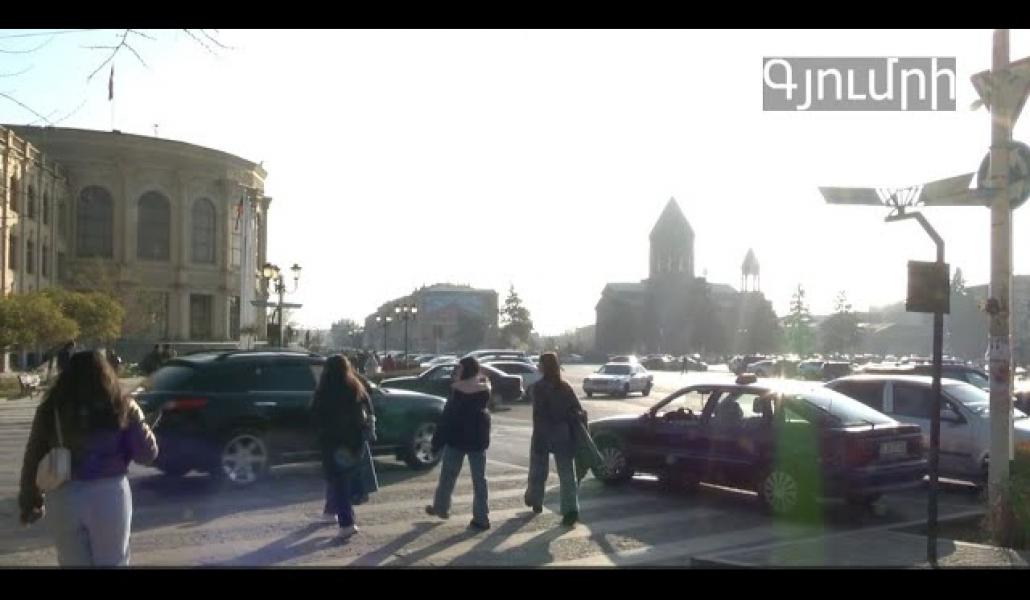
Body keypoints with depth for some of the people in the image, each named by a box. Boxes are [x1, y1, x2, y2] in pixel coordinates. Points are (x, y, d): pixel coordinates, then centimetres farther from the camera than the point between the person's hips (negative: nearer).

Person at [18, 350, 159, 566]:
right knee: (113, 562, 13)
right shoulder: (123, 407, -3)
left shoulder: (50, 409, 1)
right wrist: (136, 417, 15)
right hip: (110, 494, -1)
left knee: (73, 562, 16)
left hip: (65, 496, 1)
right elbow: (147, 455, -1)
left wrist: (29, 501, 18)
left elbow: (33, 459, 6)